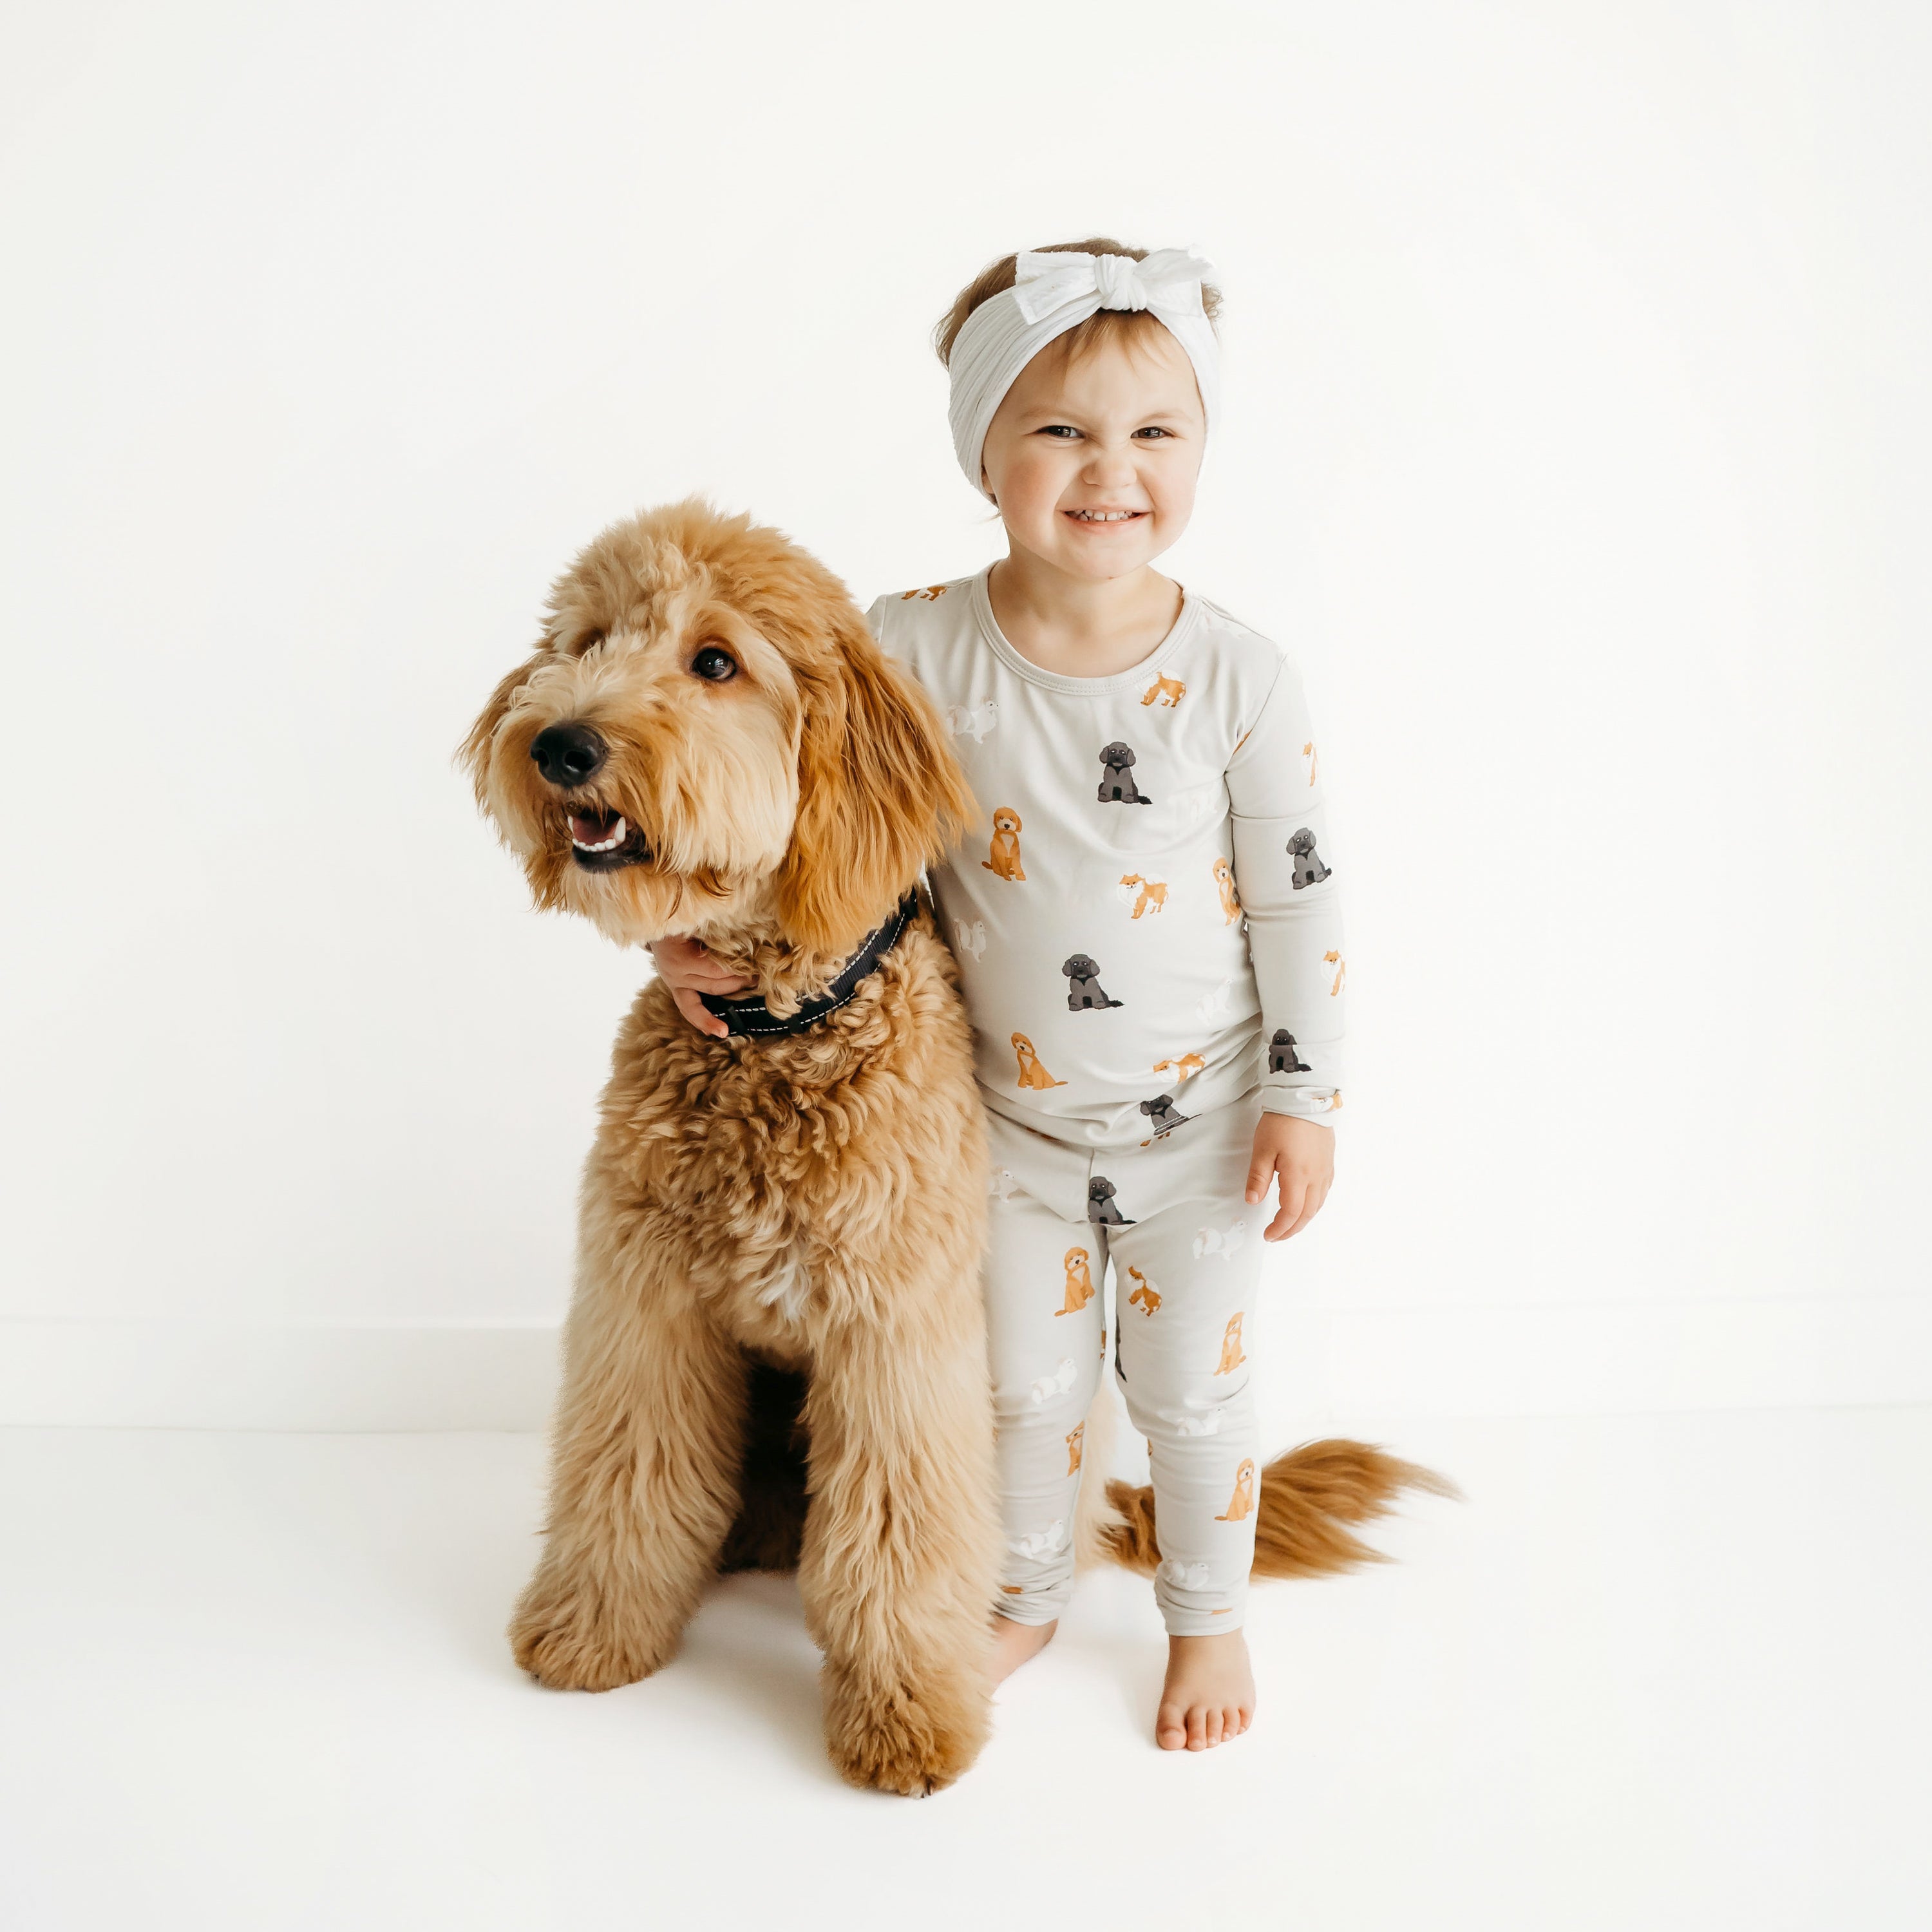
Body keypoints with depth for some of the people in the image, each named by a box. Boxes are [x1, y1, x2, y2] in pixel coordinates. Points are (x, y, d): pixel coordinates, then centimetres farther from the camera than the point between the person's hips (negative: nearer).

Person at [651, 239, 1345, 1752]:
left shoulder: (1239, 677, -16)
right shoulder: (918, 648, -15)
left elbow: (1300, 899, -9)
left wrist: (1303, 1096, -8)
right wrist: (695, 922, -11)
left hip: (1201, 1114, -1)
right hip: (1016, 1112, 2)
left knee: (1191, 1384, 16)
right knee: (1023, 1382, 18)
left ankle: (1211, 1618, 42)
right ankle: (1027, 1594, 46)